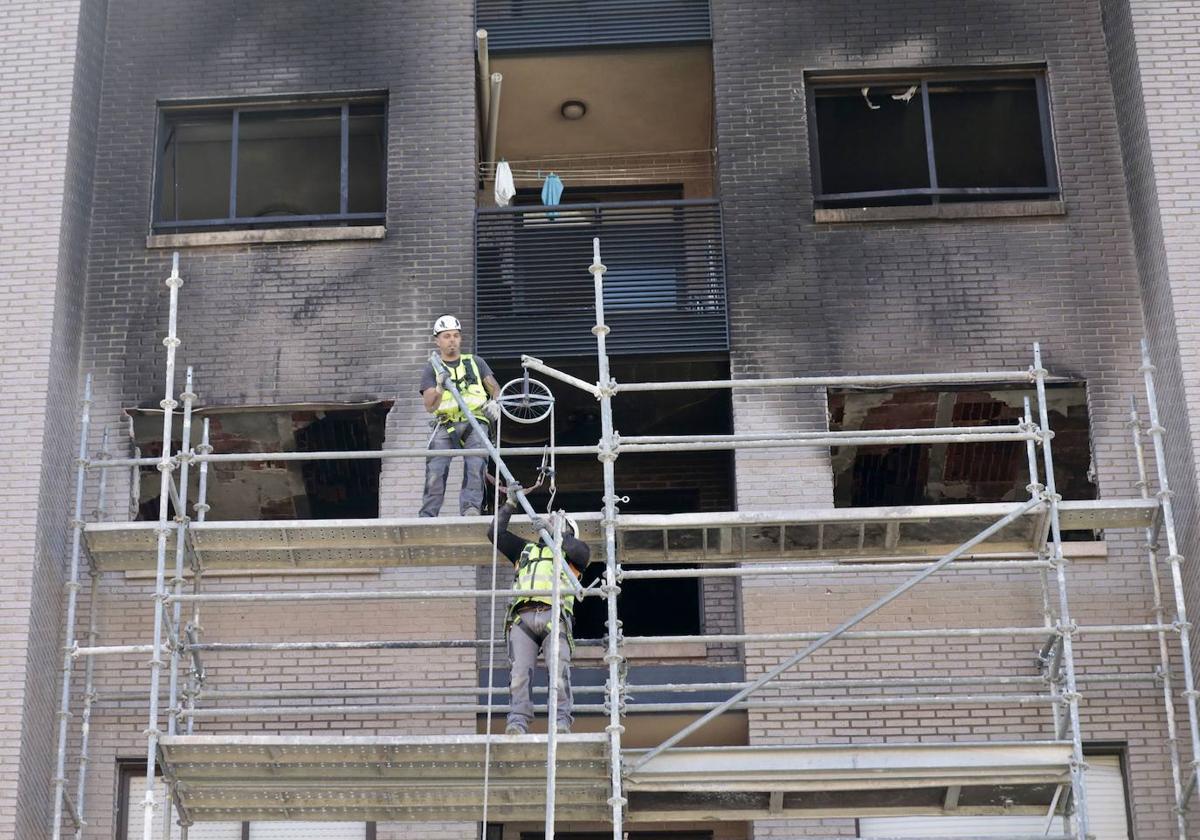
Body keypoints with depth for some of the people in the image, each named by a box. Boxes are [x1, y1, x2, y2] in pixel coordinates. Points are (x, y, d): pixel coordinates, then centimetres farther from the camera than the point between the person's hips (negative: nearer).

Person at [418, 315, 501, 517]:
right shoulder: (431, 370, 12)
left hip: (475, 423, 0)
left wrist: (494, 403, -5)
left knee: (476, 463, -27)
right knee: (435, 470, -19)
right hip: (446, 425, 0)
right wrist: (440, 387, -18)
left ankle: (470, 507, -32)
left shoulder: (476, 363, 17)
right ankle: (427, 515, -15)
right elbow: (430, 406, 2)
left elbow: (495, 388, 18)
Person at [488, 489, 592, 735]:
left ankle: (562, 721, -28)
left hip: (554, 615, -2)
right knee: (519, 669, -18)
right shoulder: (526, 549, 38)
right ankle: (518, 721, -27)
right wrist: (509, 504, 28)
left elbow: (582, 552, 3)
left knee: (559, 667, -22)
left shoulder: (569, 550, 28)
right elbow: (496, 533, 33)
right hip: (522, 616, 2)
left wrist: (551, 530, 4)